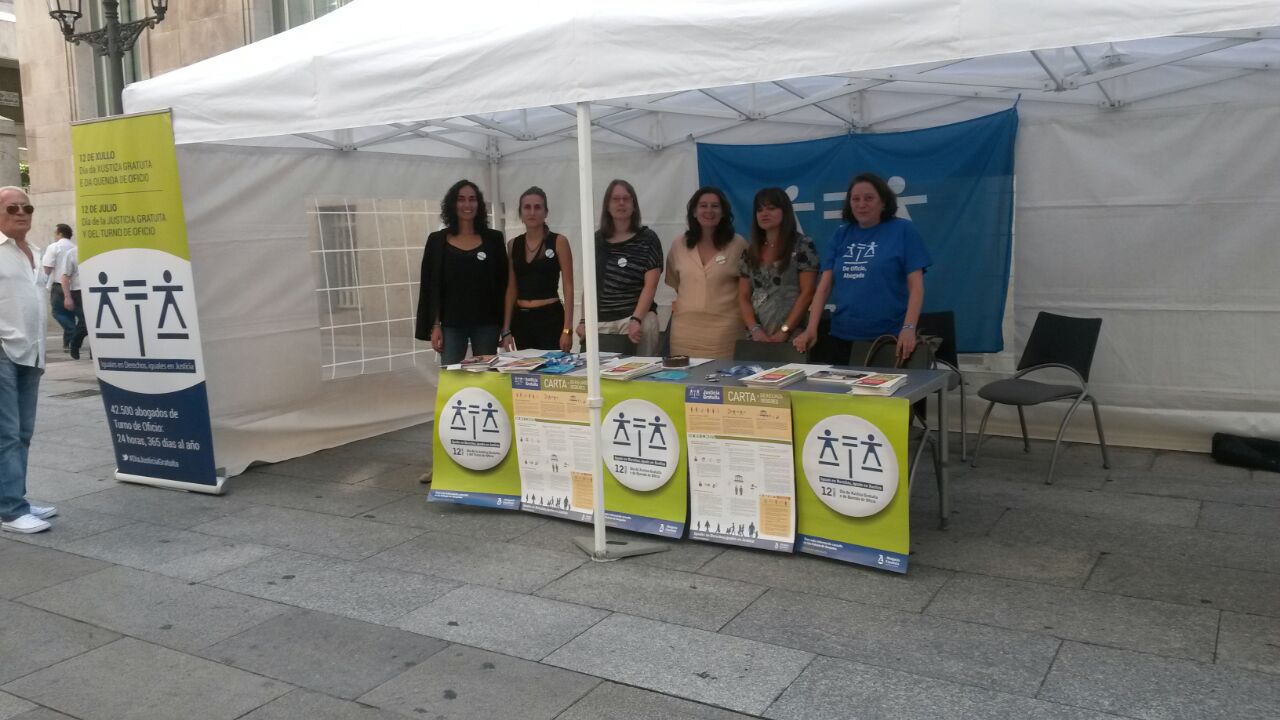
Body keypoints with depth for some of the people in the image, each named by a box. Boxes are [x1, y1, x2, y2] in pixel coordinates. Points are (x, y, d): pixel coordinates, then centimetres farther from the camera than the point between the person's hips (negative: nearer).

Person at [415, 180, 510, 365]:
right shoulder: (438, 240, 4)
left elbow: (503, 284, 5)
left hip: (486, 324, 1)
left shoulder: (493, 239, 5)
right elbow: (431, 287, 4)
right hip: (451, 324, 0)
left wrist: (506, 326, -1)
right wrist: (435, 326, -3)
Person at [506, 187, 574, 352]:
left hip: (550, 317, -4)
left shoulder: (559, 242, -2)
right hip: (521, 319, 4)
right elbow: (512, 289, 13)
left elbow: (568, 288, -5)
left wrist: (567, 329, -13)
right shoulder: (513, 244, 9)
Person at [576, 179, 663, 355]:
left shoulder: (647, 239, 2)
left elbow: (650, 285, -5)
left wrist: (636, 320, -16)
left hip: (636, 318, -3)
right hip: (601, 321, 3)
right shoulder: (597, 240, 12)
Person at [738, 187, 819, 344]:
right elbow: (743, 297, 8)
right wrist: (755, 330, -7)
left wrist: (784, 332, -14)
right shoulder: (751, 252, 12)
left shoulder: (802, 246, -2)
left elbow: (807, 293, -8)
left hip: (792, 337, -4)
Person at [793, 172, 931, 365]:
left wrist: (909, 328, -19)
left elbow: (916, 285, -7)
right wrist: (811, 329, -6)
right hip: (842, 336, 4)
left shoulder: (903, 230, -1)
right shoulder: (841, 235, 10)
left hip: (889, 337, -4)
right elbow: (824, 286, 6)